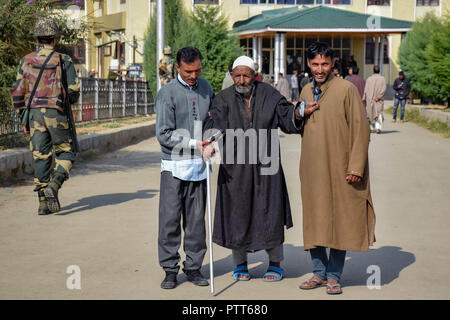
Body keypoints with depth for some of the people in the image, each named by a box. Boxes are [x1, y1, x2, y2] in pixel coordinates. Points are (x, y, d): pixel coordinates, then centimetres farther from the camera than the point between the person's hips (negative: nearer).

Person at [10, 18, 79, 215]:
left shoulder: (27, 61, 7)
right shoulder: (63, 60, -3)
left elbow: (18, 93, 6)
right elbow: (74, 90, -5)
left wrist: (24, 119, 12)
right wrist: (70, 101, 18)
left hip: (34, 113, 3)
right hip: (56, 113, -3)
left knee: (41, 157, 6)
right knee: (65, 153, 9)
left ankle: (44, 203, 6)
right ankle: (53, 186, -15)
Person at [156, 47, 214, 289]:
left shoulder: (205, 87, 10)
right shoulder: (167, 93, -5)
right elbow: (164, 134, -9)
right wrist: (193, 144, -14)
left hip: (199, 165, 4)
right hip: (174, 165, -4)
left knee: (196, 219, 7)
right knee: (170, 218, -2)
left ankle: (193, 267, 17)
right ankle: (170, 269, 9)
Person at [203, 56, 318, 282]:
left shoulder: (269, 95, 1)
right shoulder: (224, 99, -2)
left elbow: (287, 120, 0)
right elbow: (215, 123, -18)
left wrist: (300, 113, -20)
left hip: (265, 167, 0)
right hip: (235, 169, 0)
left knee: (269, 214, 3)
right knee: (237, 214, 6)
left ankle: (275, 264, 22)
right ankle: (240, 264, 26)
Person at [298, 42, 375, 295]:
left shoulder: (346, 89, -7)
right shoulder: (306, 92, 12)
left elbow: (360, 129, -9)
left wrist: (356, 167, -14)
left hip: (339, 168, -5)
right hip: (312, 169, 5)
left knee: (339, 221, 1)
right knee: (314, 221, 8)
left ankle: (334, 276, 13)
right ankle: (319, 273, 21)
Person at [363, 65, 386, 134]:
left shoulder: (369, 79, -4)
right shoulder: (382, 78, -2)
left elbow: (366, 90, -8)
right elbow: (384, 89, -11)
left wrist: (364, 99, -7)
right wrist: (378, 97, -13)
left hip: (370, 99, 0)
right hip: (379, 100, 0)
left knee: (371, 113, 13)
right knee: (379, 113, 1)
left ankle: (372, 128, 17)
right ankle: (378, 127, -17)